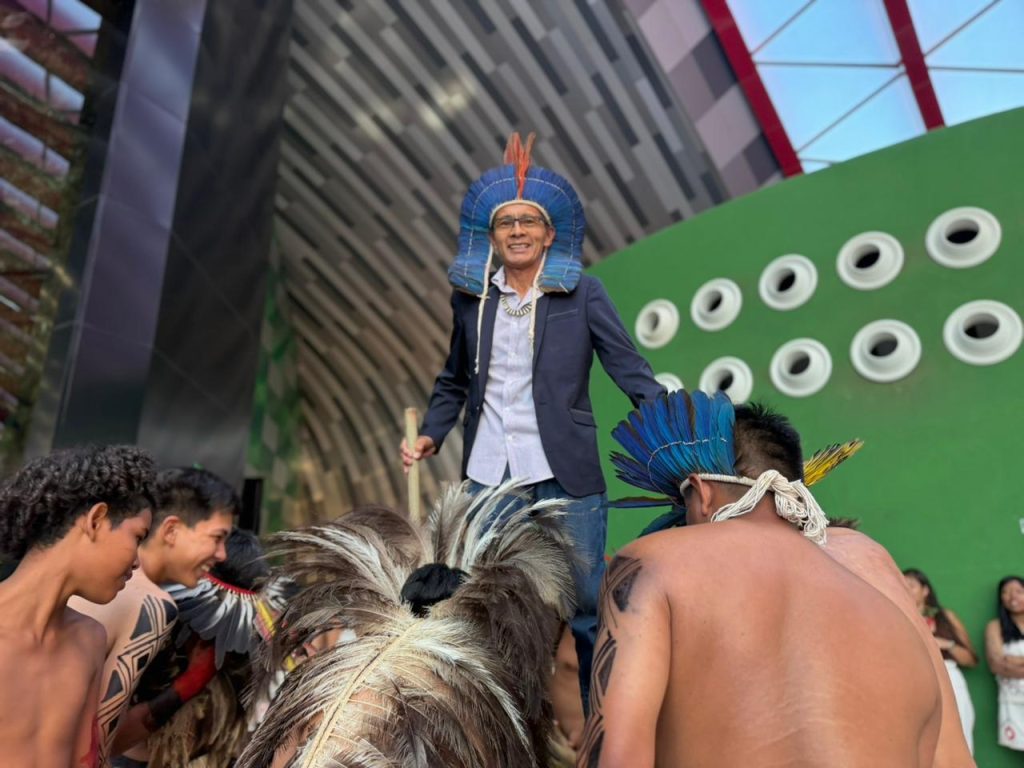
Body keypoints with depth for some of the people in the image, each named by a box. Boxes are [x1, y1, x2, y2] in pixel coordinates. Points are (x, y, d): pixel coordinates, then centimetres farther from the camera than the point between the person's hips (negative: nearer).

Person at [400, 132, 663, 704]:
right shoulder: (470, 296, 8)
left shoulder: (582, 294, -1)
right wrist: (431, 435, 4)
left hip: (567, 476, -2)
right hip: (488, 475, 3)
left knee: (586, 607, 4)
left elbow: (632, 371, -5)